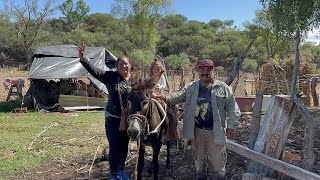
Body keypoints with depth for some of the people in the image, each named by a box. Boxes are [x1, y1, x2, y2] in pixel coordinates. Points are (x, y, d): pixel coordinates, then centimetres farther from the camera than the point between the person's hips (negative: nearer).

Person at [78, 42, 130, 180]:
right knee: (114, 147, 3)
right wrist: (82, 59, -28)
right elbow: (94, 71, -16)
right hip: (113, 118, -3)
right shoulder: (110, 77, -7)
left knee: (124, 146, 17)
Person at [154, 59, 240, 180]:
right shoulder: (191, 87, 4)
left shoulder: (223, 88, -4)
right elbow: (178, 97, -1)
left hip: (215, 132, -2)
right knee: (199, 158, 21)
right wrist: (166, 98, -21)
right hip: (197, 130, 3)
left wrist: (230, 126, -10)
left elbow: (232, 109, -3)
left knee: (217, 160, 7)